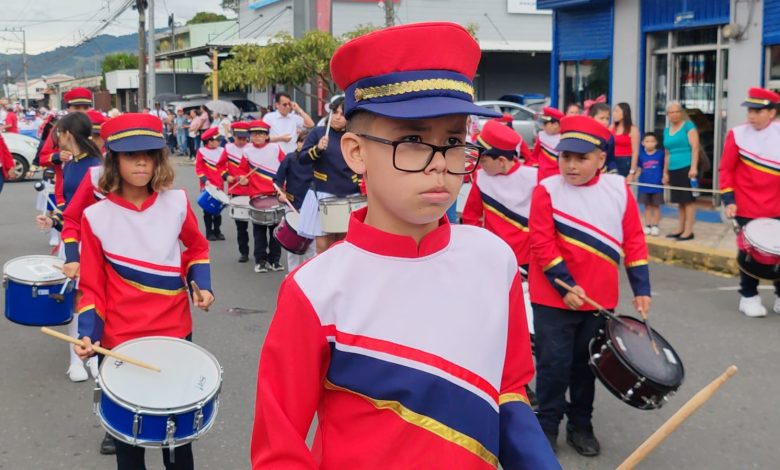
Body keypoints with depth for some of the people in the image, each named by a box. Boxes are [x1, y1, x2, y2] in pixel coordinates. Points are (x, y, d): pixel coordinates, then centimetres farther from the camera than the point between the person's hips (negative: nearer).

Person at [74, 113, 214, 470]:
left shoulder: (176, 203, -5)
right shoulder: (96, 217, -10)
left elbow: (196, 247, 14)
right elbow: (92, 286, -4)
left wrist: (202, 285, -1)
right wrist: (88, 333, -17)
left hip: (175, 333, 2)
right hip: (120, 340, -1)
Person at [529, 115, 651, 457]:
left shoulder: (618, 190, 0)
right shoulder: (547, 190, -10)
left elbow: (633, 240, 4)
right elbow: (542, 245, -12)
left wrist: (641, 289, 1)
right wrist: (565, 286, -17)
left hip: (600, 300, 3)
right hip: (553, 299, -3)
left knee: (586, 363, 15)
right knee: (555, 364, 1)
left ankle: (580, 425, 30)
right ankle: (546, 426, 18)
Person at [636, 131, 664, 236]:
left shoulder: (660, 154, -4)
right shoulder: (641, 155, 2)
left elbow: (664, 168, 2)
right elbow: (639, 169, 8)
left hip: (657, 185, -2)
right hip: (644, 185, 2)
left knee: (656, 206, 6)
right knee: (647, 206, 10)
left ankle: (655, 226, 13)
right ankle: (647, 226, 16)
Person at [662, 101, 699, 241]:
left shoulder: (688, 126, -2)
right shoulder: (667, 130, 16)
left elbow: (695, 148, -9)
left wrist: (693, 167, -18)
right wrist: (665, 172, 19)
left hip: (687, 168, -6)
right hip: (674, 170, 6)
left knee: (688, 200, -5)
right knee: (680, 201, 11)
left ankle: (688, 231, -3)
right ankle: (680, 229, 16)